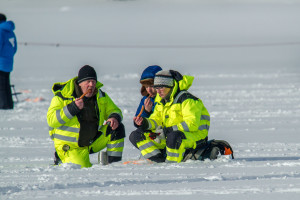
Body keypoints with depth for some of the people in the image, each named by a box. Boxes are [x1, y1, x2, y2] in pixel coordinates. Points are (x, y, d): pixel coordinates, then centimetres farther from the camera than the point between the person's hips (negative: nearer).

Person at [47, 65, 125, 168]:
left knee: (117, 128, -9)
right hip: (70, 146, -5)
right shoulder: (62, 96, -13)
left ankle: (114, 163, -1)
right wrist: (73, 108, -32)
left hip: (92, 142, 5)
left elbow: (114, 110, 13)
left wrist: (114, 118, -15)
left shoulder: (100, 96, 3)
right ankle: (62, 159, 7)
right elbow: (51, 120, -21)